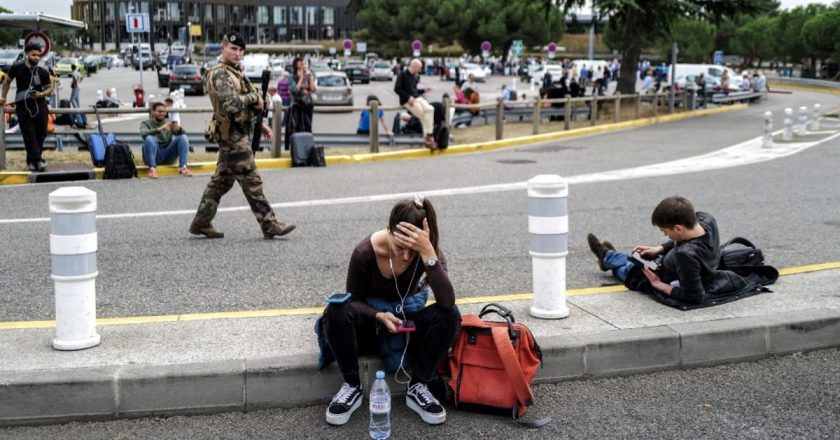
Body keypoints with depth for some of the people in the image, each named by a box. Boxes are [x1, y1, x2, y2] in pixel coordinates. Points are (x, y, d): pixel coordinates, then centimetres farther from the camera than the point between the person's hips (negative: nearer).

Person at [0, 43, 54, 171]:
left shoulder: (43, 72, 2)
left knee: (41, 134, 2)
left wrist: (42, 94, -8)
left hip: (39, 105, 2)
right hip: (23, 106, -2)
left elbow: (50, 88, 12)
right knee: (29, 135, -7)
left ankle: (32, 160, 16)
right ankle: (38, 160, -9)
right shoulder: (17, 68, -1)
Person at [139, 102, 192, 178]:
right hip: (154, 156, -3)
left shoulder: (169, 122, 12)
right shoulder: (146, 123, 5)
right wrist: (159, 129, -36)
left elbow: (183, 133, -3)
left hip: (168, 155, 3)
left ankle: (183, 167, -26)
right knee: (149, 138, -30)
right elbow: (143, 134, -19)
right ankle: (152, 168, -37)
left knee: (183, 137, -17)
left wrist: (179, 129, -28)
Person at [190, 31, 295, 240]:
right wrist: (253, 97, -15)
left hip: (237, 135, 10)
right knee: (251, 182, -6)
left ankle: (201, 223, 19)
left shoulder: (234, 73, 18)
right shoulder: (220, 74, -14)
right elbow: (230, 105, -27)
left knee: (221, 181, 13)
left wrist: (259, 125, 17)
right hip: (233, 136, -10)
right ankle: (270, 226, -3)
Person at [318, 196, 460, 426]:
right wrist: (380, 316, -32)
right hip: (372, 322, -1)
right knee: (337, 311, -33)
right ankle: (352, 386, -16)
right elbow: (354, 300, -10)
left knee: (449, 315, -29)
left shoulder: (429, 250, -22)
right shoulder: (365, 252, -24)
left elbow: (447, 301, -36)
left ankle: (417, 387, -15)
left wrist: (428, 253, -46)